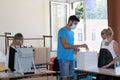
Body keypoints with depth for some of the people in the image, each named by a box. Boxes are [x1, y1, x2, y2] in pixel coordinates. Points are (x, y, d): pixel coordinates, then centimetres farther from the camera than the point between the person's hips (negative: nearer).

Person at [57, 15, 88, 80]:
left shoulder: (72, 32, 17)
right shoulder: (62, 31, -9)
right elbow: (65, 45, -20)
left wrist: (76, 48, 1)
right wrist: (80, 45, -18)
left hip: (71, 58, 8)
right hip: (64, 58, -8)